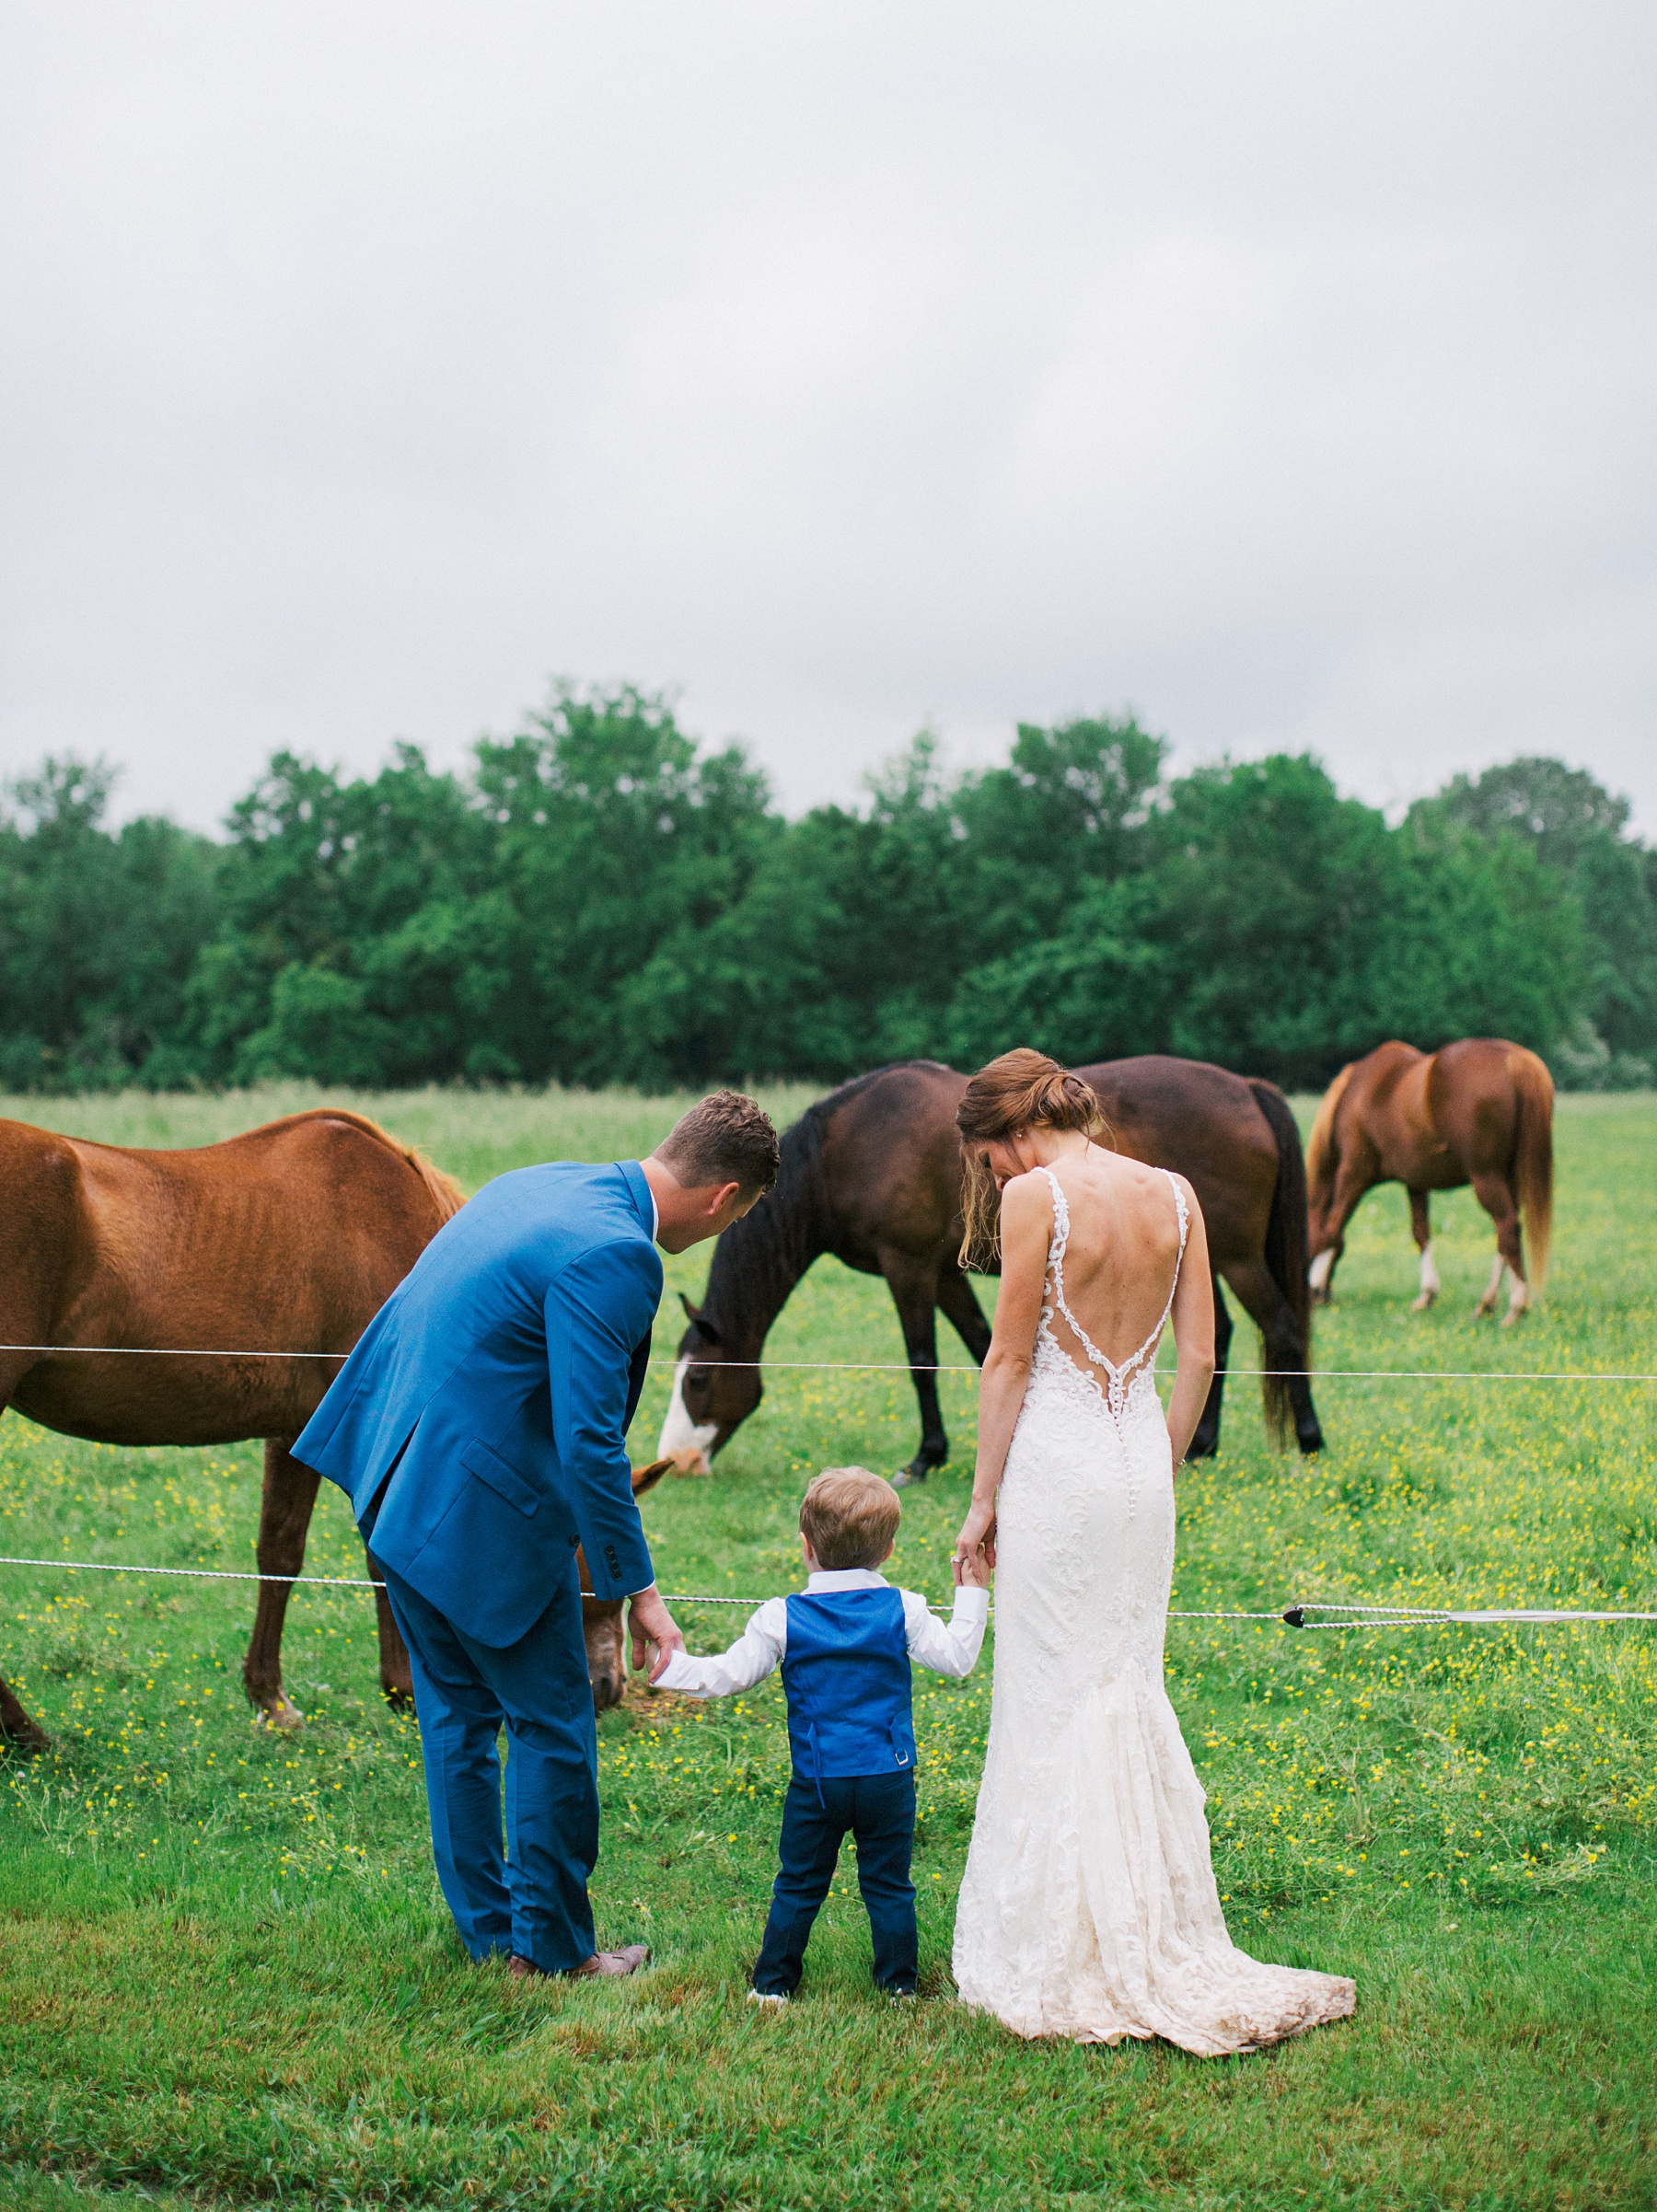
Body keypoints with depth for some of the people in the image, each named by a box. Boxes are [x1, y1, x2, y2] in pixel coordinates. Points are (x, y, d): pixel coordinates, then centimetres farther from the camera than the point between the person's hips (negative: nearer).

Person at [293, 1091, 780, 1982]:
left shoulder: (543, 1184, 9)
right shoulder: (610, 1256, -20)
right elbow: (589, 1444, -23)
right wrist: (637, 1590, -16)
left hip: (396, 1474, 10)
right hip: (481, 1509, -9)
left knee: (458, 1711, 19)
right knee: (551, 1725, 6)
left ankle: (489, 1931, 30)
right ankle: (550, 1944, 18)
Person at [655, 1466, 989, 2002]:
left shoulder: (781, 1618, -6)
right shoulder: (904, 1611, -5)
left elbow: (725, 1676, -5)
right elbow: (956, 1659, -2)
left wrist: (670, 1663, 7)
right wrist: (972, 1594, 7)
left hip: (816, 1782, 0)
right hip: (889, 1778, 1)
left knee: (798, 1884, 12)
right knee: (889, 1885, 11)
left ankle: (774, 1983, 17)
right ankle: (899, 1983, 16)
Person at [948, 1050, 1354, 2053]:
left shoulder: (1037, 1195, -11)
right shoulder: (1175, 1194, 6)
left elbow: (1010, 1359, -9)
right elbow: (1200, 1356, 7)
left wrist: (983, 1499, -3)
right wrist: (1162, 1469, 18)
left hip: (1056, 1461, -6)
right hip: (1142, 1461, 6)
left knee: (1052, 1703, 2)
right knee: (1135, 1694, 15)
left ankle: (1067, 1961, 7)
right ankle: (1165, 1943, 20)